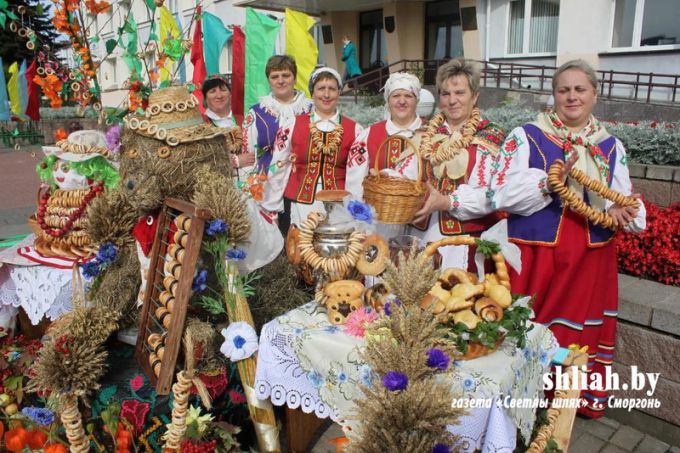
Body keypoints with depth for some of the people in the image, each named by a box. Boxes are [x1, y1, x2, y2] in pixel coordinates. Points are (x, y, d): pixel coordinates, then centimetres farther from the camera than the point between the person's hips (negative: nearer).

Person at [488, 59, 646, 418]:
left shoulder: (611, 146, 10)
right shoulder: (525, 137, -2)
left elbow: (630, 211, 11)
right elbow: (503, 196, -12)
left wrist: (616, 211, -12)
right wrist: (551, 182, -25)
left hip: (589, 260, 4)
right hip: (534, 258, -3)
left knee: (580, 335, 13)